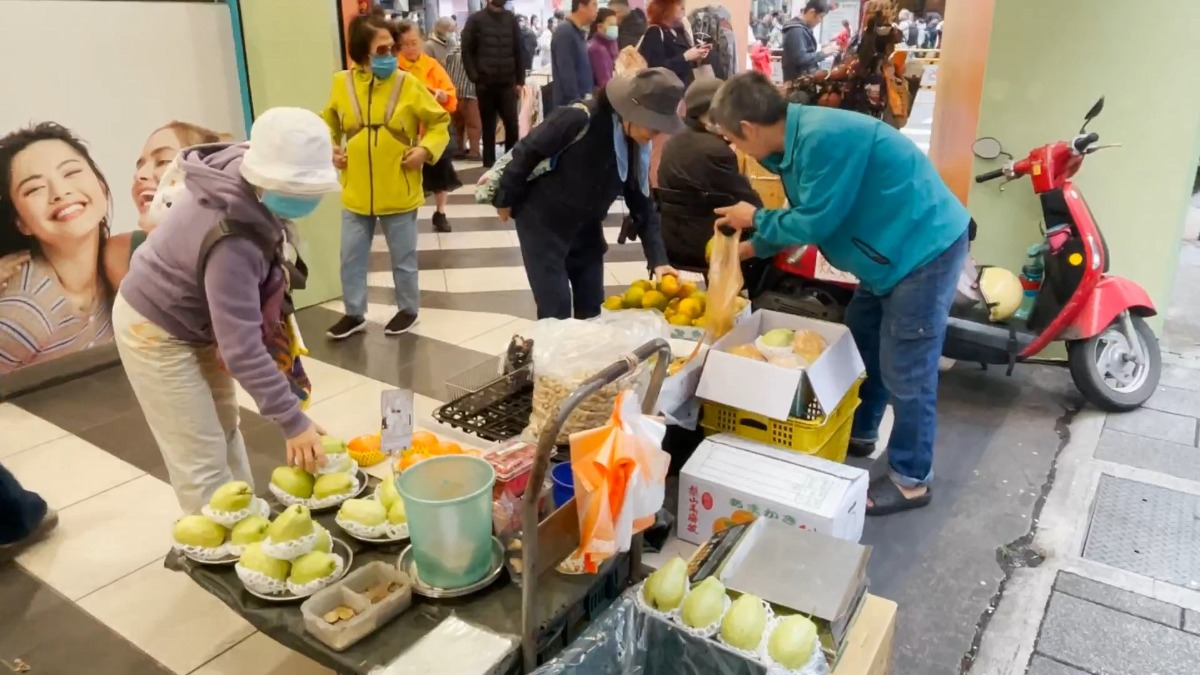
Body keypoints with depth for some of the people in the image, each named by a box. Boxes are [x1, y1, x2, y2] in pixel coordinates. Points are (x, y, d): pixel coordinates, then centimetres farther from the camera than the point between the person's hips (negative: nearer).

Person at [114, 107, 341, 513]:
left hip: (198, 320, 10)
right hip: (156, 331, -9)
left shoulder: (246, 177, -16)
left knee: (225, 428, 21)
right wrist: (292, 421, -38)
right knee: (202, 459, -3)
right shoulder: (232, 242, -41)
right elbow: (242, 349, -41)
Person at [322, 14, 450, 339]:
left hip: (399, 193, -2)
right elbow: (329, 123, 15)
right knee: (351, 258, 13)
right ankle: (354, 313, 30)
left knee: (403, 258, 12)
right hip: (356, 193, 2)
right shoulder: (341, 84, -3)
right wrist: (329, 149, 0)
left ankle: (408, 309, 32)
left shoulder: (408, 84, -8)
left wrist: (426, 149, -13)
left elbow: (439, 121, 1)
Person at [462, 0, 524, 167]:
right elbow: (466, 50, 0)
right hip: (485, 83, -1)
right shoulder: (476, 19, 3)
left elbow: (518, 51, 10)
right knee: (488, 127, 5)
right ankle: (489, 163, 14)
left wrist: (520, 80, 4)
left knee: (513, 125, -5)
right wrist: (474, 77, -9)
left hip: (508, 83, 2)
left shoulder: (511, 19, 10)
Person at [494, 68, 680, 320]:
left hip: (586, 229, 6)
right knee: (556, 310, -6)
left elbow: (642, 205, 0)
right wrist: (506, 200, -8)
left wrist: (658, 259, -8)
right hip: (542, 222, -6)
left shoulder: (639, 149, -6)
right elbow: (527, 152, -17)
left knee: (592, 308, 10)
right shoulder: (579, 118, -27)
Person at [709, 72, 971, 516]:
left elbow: (816, 222, -23)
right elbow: (805, 215, 17)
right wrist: (753, 247, 20)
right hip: (895, 249, 10)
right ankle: (858, 434, 39)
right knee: (861, 343, 21)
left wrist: (755, 219, -7)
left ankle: (911, 479, 14)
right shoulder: (800, 137, 5)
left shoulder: (823, 137, -27)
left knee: (905, 372, -2)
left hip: (925, 248, -10)